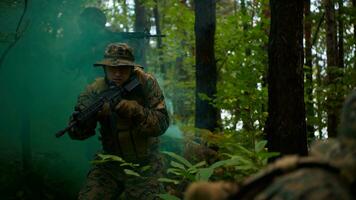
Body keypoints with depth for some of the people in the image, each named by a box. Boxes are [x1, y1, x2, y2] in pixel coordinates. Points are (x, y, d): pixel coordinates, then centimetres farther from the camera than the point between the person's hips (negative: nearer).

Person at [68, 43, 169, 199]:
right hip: (110, 164, 2)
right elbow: (77, 133, -13)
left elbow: (161, 124, -17)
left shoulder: (146, 83, -12)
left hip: (144, 166, -1)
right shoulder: (95, 90, -8)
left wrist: (135, 111, -33)